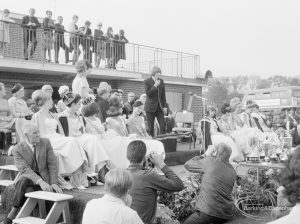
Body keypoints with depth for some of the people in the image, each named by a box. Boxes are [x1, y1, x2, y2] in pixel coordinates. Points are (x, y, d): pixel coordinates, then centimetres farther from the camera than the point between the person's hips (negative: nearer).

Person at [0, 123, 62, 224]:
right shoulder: (17, 150, -8)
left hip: (44, 177, 0)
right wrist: (40, 182, -34)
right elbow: (25, 169, -19)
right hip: (27, 178, 0)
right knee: (23, 180, -37)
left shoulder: (45, 142, -2)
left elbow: (52, 164, -1)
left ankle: (12, 214, -10)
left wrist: (54, 183, -14)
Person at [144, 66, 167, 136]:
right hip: (151, 107, -4)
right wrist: (155, 85, -18)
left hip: (159, 106, 4)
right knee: (150, 127, -1)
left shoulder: (161, 81, 9)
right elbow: (148, 93, -14)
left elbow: (163, 94, 12)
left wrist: (164, 106, 8)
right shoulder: (147, 81, -5)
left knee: (163, 125, -5)